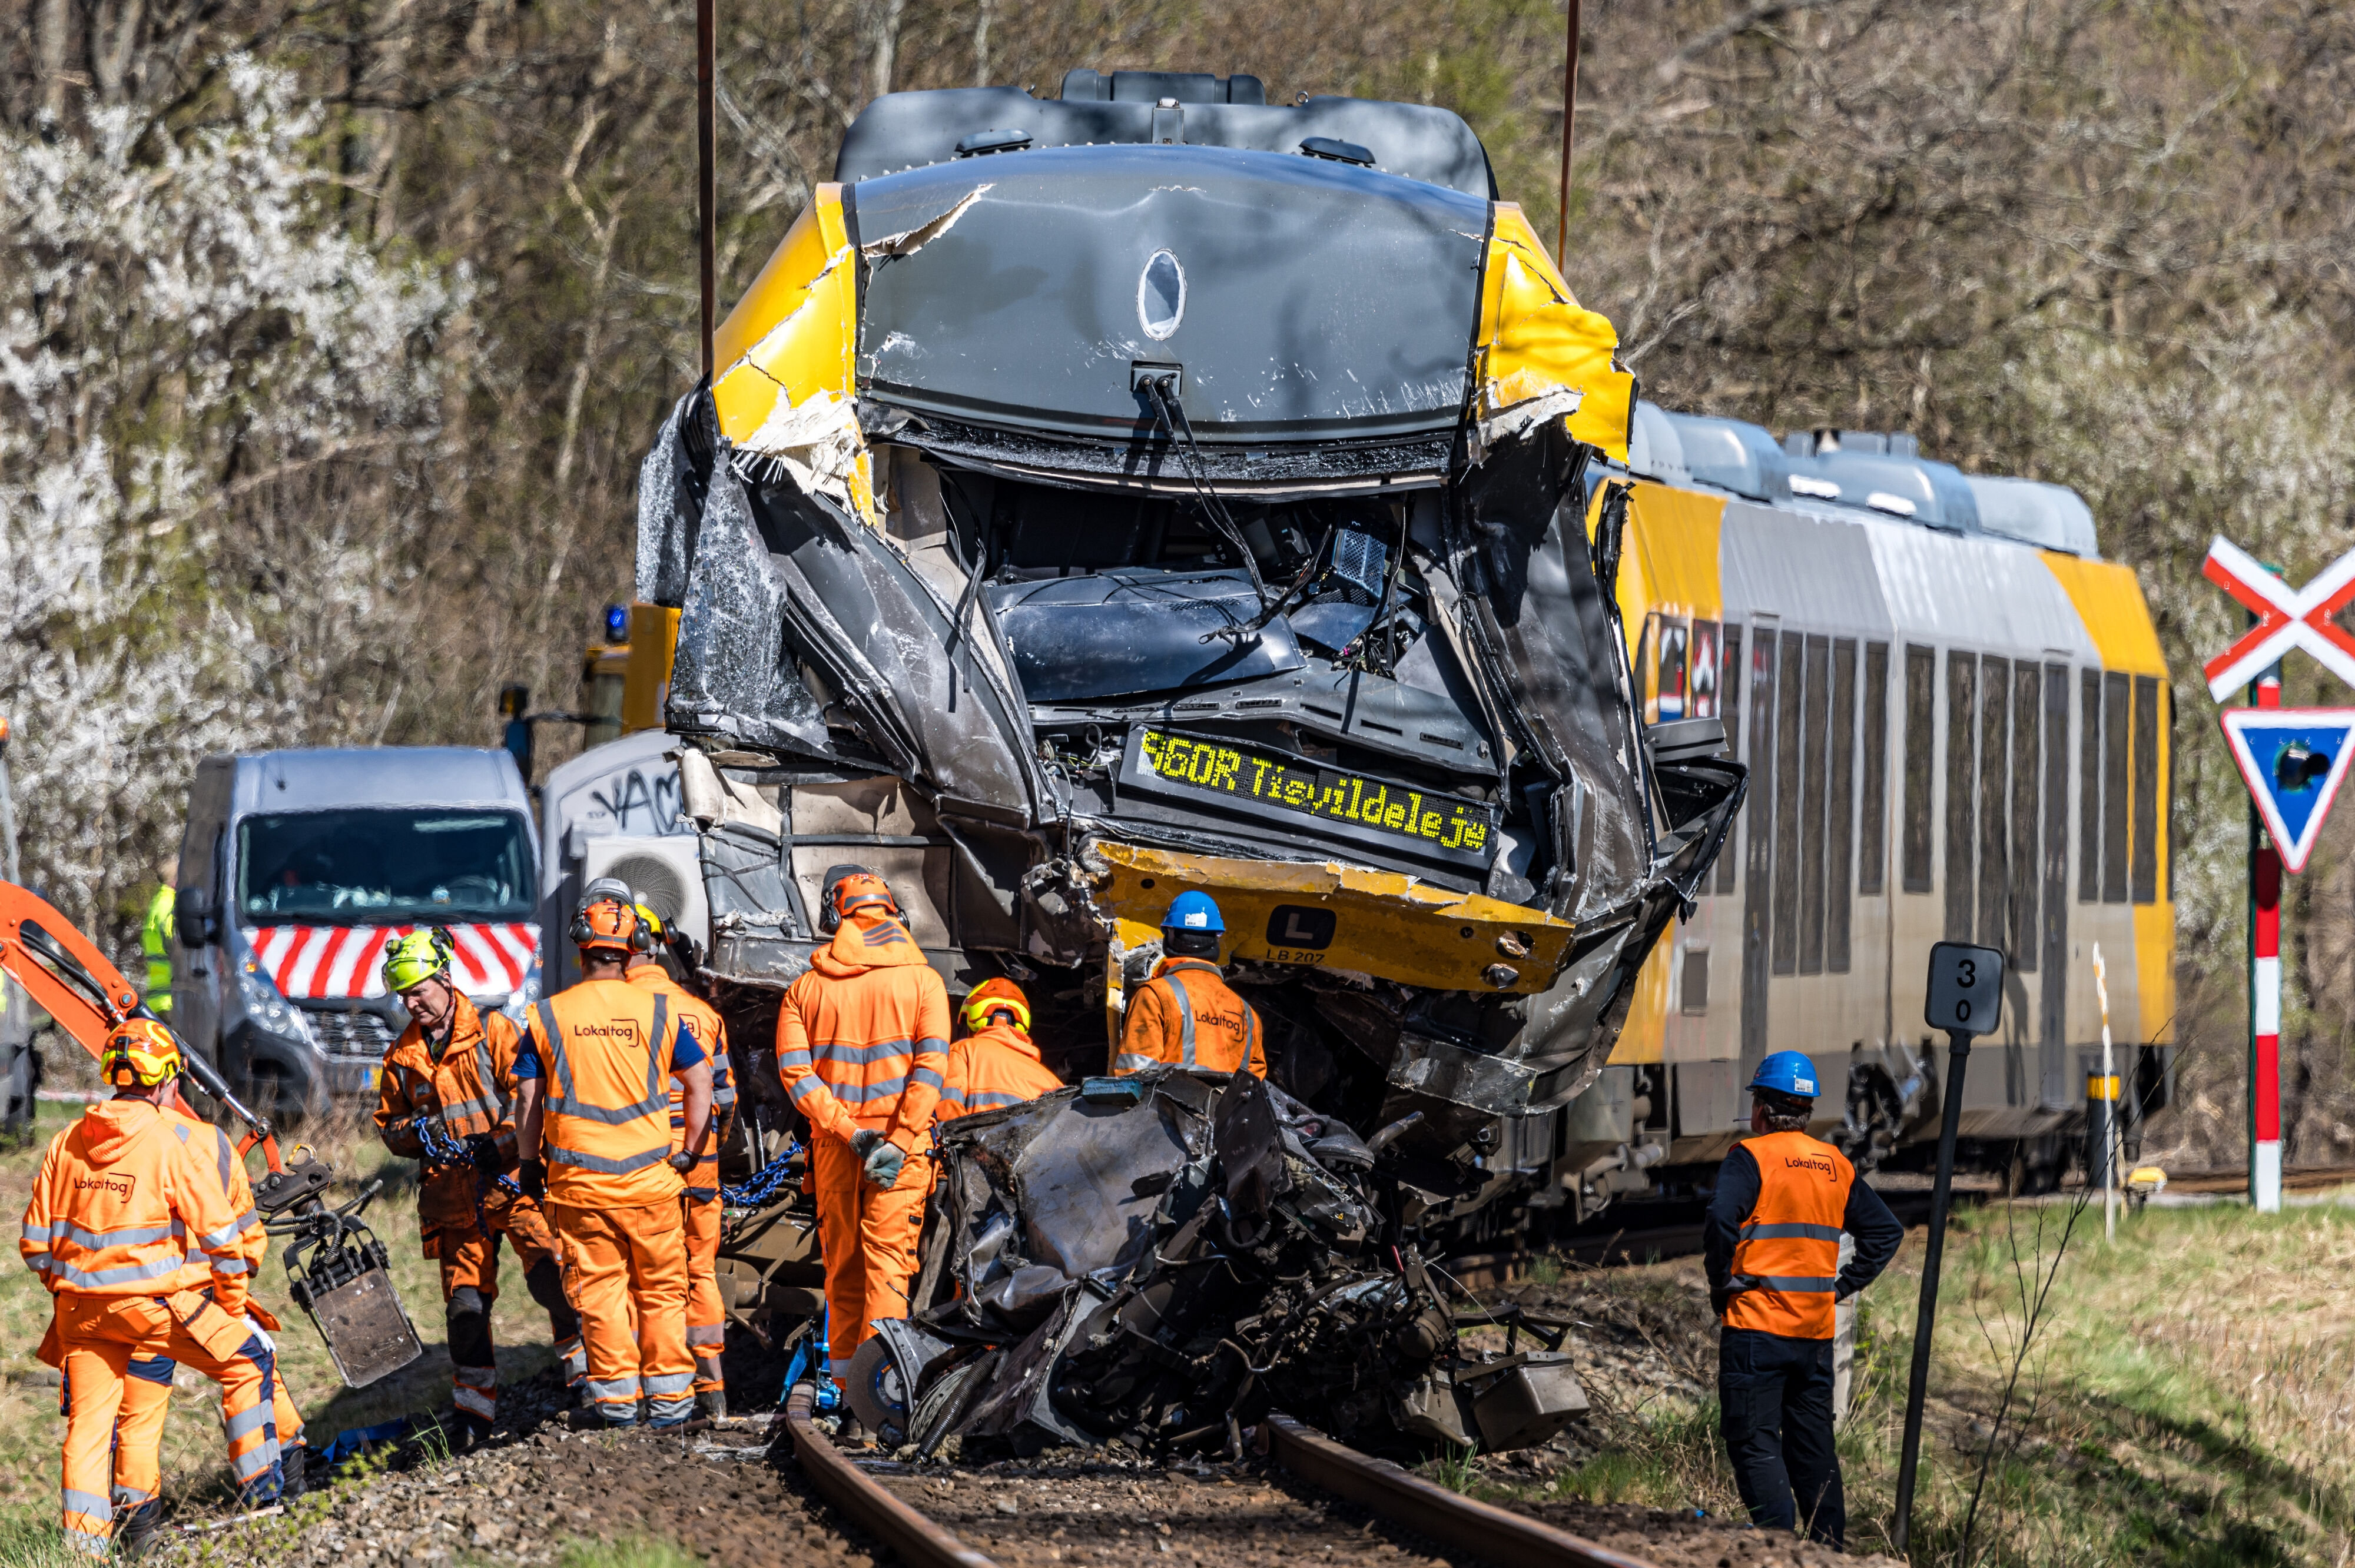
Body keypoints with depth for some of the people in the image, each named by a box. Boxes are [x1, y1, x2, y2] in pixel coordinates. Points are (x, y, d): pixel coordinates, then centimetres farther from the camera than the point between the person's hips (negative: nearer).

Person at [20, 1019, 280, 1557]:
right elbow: (220, 1232, -5)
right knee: (248, 1362, 11)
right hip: (152, 1303, -5)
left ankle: (83, 1544, 9)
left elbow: (37, 1242, 11)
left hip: (79, 1306, 5)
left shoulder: (66, 1144, 7)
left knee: (89, 1421, 12)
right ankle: (262, 1487, 11)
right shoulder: (173, 1141, -7)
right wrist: (234, 1304, 7)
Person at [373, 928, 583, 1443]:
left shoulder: (494, 1033, -2)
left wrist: (497, 1142, -20)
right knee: (465, 1303, 1)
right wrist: (414, 1131, -2)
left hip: (511, 1179, -4)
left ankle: (585, 1365, -4)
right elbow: (387, 1126, 20)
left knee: (549, 1273, -19)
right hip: (455, 1193, 4)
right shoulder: (402, 1057, 12)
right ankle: (474, 1410, 9)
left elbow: (529, 1096, -8)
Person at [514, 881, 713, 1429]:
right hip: (650, 1179, 0)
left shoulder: (548, 1015, -2)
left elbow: (528, 1103, 1)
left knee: (600, 1289, 7)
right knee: (661, 1290, 10)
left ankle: (616, 1397, 7)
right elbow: (701, 1084, 4)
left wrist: (531, 1166, 14)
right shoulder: (657, 1011, -1)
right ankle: (669, 1397, 12)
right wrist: (689, 1152, 14)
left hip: (578, 1180, 0)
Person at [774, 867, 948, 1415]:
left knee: (843, 1268, 13)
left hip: (834, 1145, 2)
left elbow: (796, 1072, -5)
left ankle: (847, 1385, 16)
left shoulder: (806, 989, 5)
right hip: (900, 1145, -2)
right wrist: (899, 1140, -14)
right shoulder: (921, 980, 0)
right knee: (888, 1267, -5)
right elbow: (930, 1066, -10)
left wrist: (849, 1131, -9)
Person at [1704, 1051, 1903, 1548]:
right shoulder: (1835, 1164, 12)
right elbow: (1886, 1230, 14)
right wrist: (1843, 1286, 12)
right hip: (1817, 1327, 6)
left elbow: (1721, 1218, -24)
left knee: (1755, 1445, -5)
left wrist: (1722, 1282, -10)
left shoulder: (1751, 1157, -7)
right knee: (1814, 1449, 12)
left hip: (1757, 1325, -6)